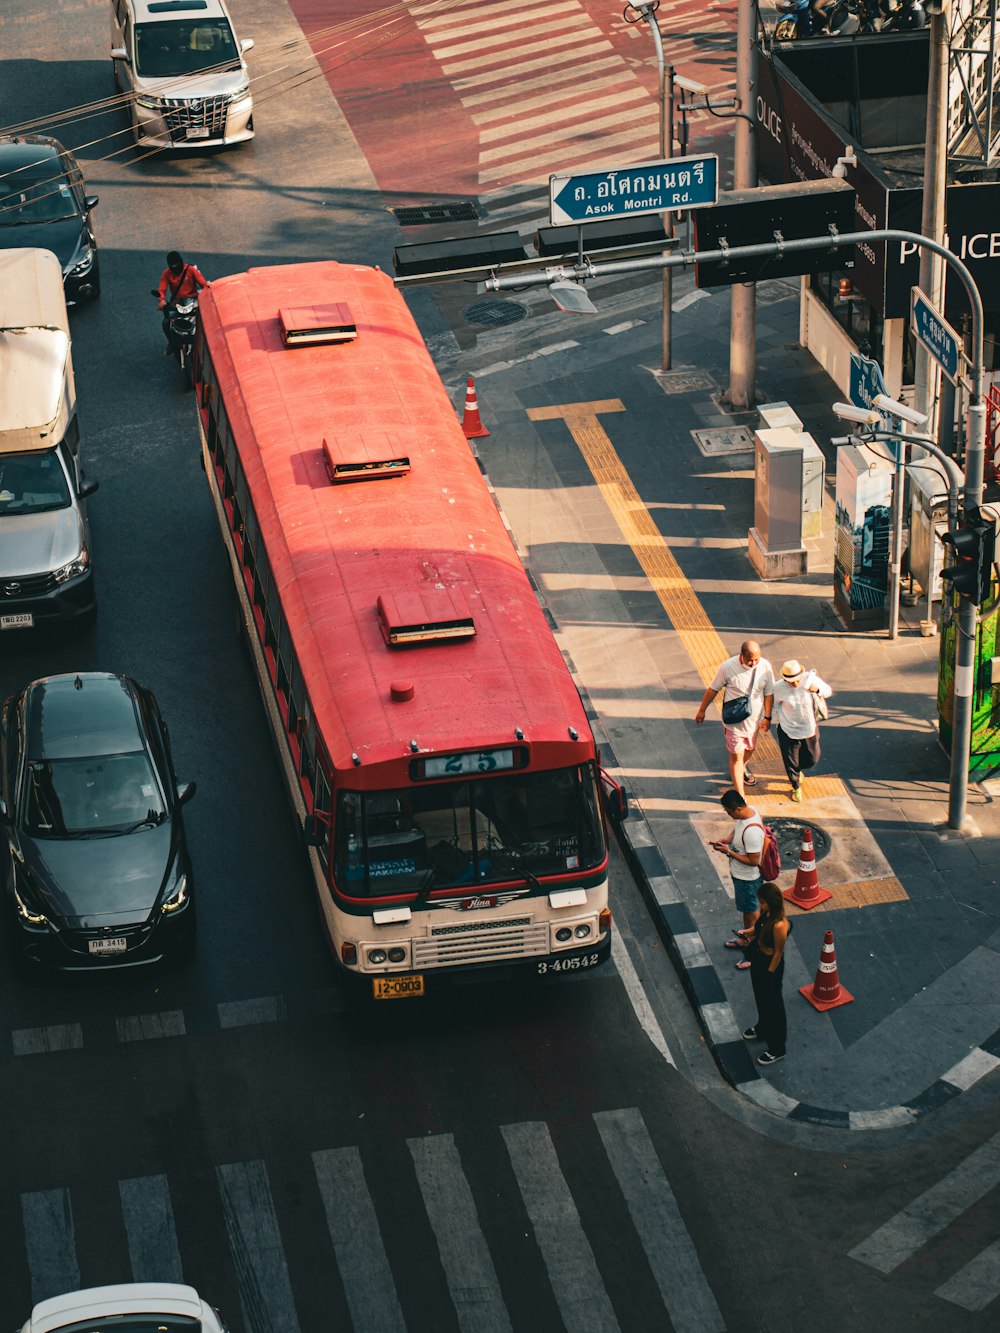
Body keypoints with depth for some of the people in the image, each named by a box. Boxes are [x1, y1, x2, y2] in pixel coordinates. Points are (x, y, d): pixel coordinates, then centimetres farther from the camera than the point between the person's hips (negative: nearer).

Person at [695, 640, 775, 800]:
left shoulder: (765, 666, -15)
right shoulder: (728, 667, -23)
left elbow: (769, 694, -3)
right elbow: (713, 690, -9)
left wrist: (767, 717, -1)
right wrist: (701, 710, 1)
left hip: (754, 719, 4)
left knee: (749, 748, 26)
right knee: (736, 755, 0)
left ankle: (742, 769, 58)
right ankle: (740, 796, 6)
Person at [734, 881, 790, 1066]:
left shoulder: (779, 925, -35)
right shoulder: (766, 914, -9)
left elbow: (778, 952, -24)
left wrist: (769, 974, -15)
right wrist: (748, 933, -7)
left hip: (770, 966, -9)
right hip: (758, 962, 9)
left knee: (773, 1004, 9)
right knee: (761, 998, 31)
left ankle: (777, 1049, 26)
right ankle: (763, 1029, 57)